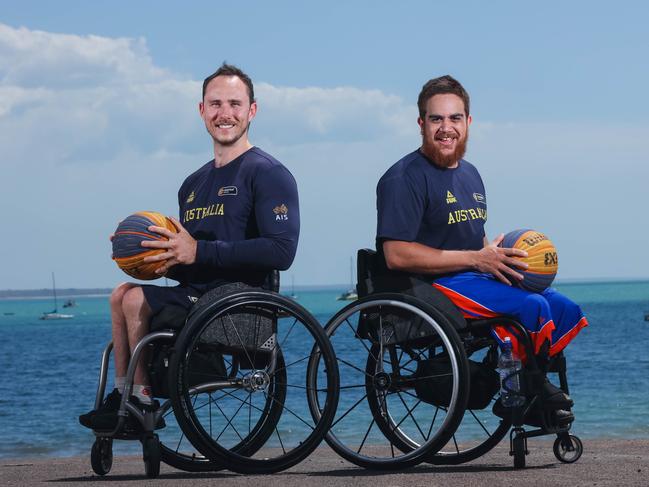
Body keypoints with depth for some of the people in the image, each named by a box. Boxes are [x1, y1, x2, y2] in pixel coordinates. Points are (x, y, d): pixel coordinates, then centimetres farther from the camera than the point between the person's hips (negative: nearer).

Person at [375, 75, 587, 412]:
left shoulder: (469, 174, 20)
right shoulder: (404, 178, -10)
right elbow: (397, 255, -20)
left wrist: (506, 257, 1)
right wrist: (476, 259, -19)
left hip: (478, 281, 9)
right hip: (432, 287, -9)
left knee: (566, 311, 1)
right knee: (532, 306, -26)